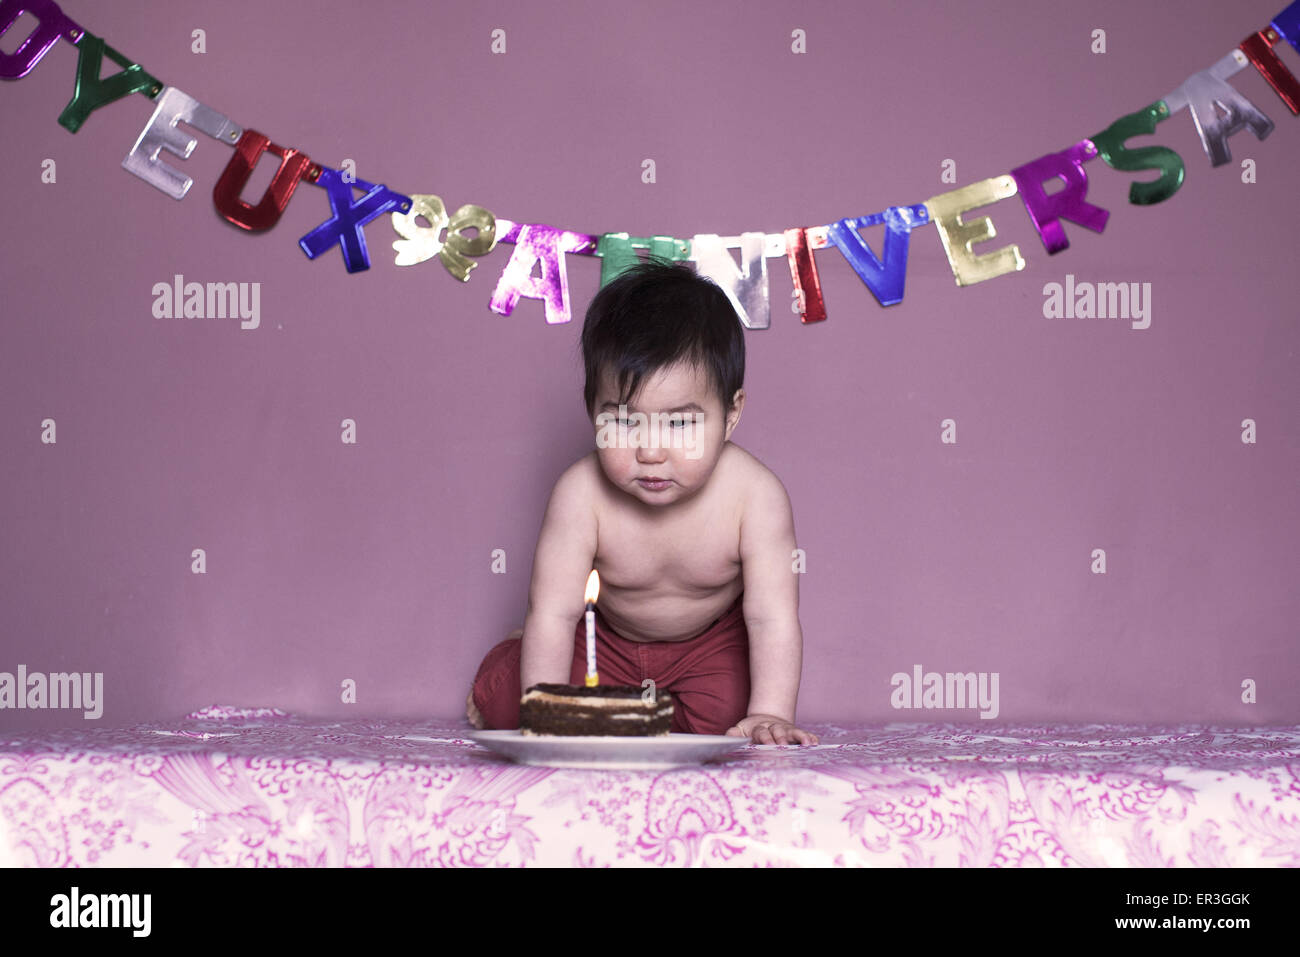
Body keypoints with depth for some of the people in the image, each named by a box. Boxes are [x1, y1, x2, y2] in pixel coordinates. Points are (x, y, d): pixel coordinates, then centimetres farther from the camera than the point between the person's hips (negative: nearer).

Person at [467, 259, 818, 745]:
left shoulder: (754, 495, -32)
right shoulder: (581, 494, -32)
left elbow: (772, 616, -29)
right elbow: (553, 611, -29)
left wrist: (769, 715, -38)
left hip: (712, 640, 0)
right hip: (607, 639, 0)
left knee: (725, 712, -22)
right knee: (500, 701, -10)